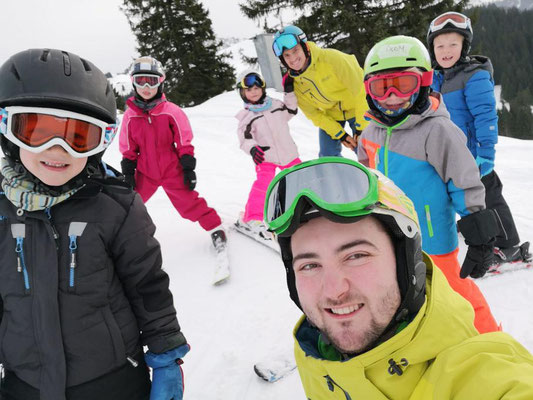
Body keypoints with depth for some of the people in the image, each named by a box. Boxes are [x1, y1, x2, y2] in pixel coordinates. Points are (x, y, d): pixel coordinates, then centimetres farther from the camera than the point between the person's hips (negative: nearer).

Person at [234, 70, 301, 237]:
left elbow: (291, 110, 24)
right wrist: (252, 148, -36)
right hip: (265, 156, -5)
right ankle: (251, 218, -9)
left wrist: (289, 93, 14)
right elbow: (245, 135, -17)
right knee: (263, 184, -18)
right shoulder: (247, 116, -4)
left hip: (287, 152, 5)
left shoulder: (276, 104, 7)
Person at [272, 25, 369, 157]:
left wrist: (361, 127, -23)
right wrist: (340, 134, -14)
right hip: (329, 116, 4)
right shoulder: (293, 81, -13)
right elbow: (313, 114, -5)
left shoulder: (331, 58, -28)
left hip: (355, 110, -4)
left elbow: (359, 88, -25)